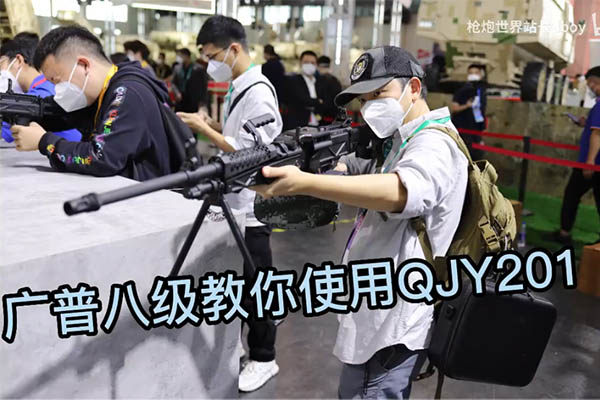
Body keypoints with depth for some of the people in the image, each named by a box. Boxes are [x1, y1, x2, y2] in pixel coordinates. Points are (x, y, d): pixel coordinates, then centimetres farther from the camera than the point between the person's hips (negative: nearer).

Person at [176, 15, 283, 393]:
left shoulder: (257, 93, -19)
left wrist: (204, 129, -13)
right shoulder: (241, 88, 11)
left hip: (252, 207, -9)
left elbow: (248, 152, -22)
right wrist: (213, 124, 4)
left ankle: (264, 358, 19)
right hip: (236, 202, 10)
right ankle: (238, 345, 37)